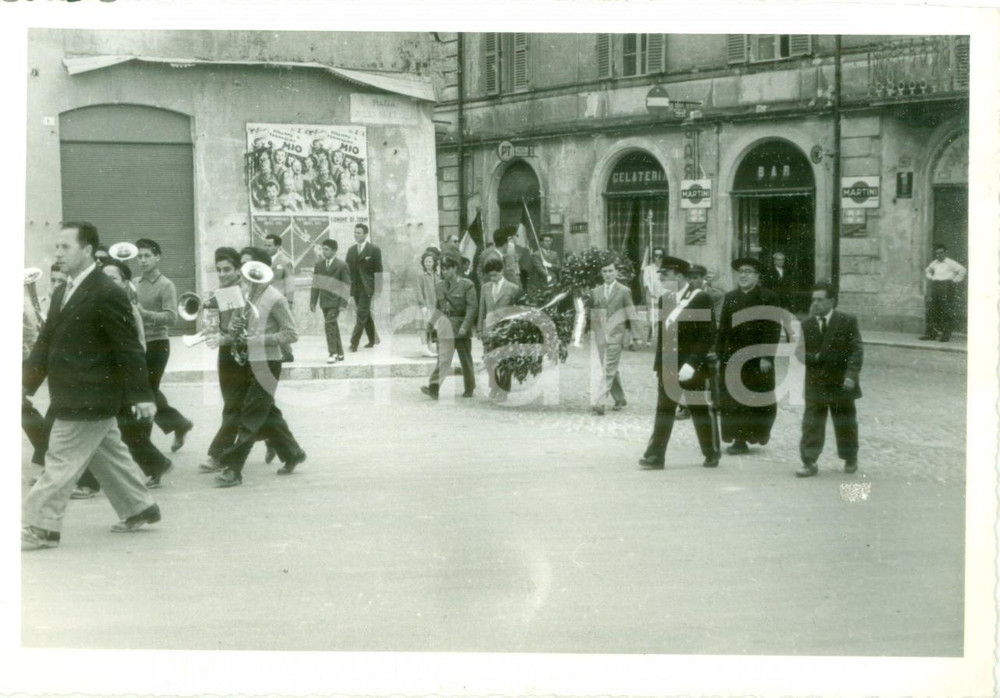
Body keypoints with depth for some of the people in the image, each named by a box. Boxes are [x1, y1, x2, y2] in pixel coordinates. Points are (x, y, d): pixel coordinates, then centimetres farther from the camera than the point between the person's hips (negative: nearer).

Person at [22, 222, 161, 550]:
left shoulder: (107, 294, -16)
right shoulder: (64, 292, 13)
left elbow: (129, 347, -17)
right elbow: (46, 341, 12)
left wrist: (141, 394, -18)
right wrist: (26, 383, 3)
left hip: (88, 398, -9)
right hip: (81, 397, 9)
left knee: (61, 462, -6)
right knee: (108, 455, 18)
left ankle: (40, 527, -1)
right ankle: (139, 508, 29)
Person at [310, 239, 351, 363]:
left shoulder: (342, 266, -6)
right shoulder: (319, 265, 9)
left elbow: (346, 286, -7)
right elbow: (316, 284, 12)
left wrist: (343, 304, -12)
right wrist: (313, 301, 8)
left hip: (335, 302, -6)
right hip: (324, 302, 6)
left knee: (329, 325, -17)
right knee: (332, 327, 11)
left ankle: (333, 353, -12)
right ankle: (339, 353, 19)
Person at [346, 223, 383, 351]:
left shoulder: (374, 250, -4)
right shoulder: (351, 250, 12)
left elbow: (378, 271, -5)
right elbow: (348, 269, 13)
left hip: (367, 287, -6)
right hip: (355, 287, 6)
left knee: (362, 314, -12)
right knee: (365, 314, 12)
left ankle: (354, 343, -15)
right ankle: (372, 339, 23)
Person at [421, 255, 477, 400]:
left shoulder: (467, 285, -5)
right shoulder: (439, 286, 10)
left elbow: (471, 308, -10)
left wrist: (464, 327, -19)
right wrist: (435, 323, 8)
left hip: (461, 327, -3)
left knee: (465, 358, 8)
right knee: (442, 358, -9)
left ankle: (469, 388, 22)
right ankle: (434, 388, -19)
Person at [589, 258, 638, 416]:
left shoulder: (624, 291, 0)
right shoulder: (595, 292, 12)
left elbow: (631, 315, 1)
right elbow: (592, 314, 14)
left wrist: (630, 335, -2)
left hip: (616, 335, -5)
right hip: (601, 335, 5)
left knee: (608, 370, -12)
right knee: (609, 370, 12)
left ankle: (599, 403, -19)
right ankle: (620, 399, 26)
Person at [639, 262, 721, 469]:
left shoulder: (702, 300, -8)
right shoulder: (664, 300, 9)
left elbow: (708, 336, -13)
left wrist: (691, 364, -20)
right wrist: (659, 364, 10)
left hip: (693, 367, -5)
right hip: (668, 366, 5)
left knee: (700, 410, 6)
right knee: (664, 410, 2)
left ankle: (712, 453, 20)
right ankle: (655, 455, 2)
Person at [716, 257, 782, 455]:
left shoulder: (769, 298, -3)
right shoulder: (730, 298, 11)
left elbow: (773, 330, -7)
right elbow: (723, 328, 11)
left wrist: (767, 357, -13)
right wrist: (720, 355, 5)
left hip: (757, 360, -4)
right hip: (732, 358, 4)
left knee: (757, 400, 1)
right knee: (732, 401, 2)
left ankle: (756, 435, 10)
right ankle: (739, 439, 8)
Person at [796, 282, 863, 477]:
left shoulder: (848, 322, -5)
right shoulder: (806, 325, 4)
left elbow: (856, 350, -9)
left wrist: (851, 374, -21)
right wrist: (814, 358, -16)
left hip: (840, 384, -2)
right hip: (815, 385, 2)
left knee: (845, 424, 12)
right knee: (811, 425, -5)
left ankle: (850, 459, 30)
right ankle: (809, 463, -3)